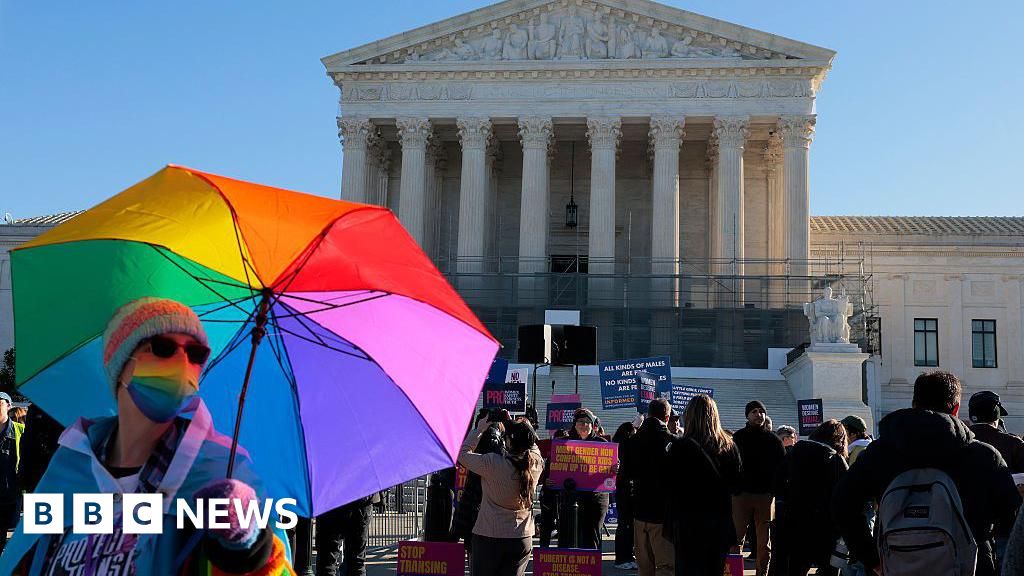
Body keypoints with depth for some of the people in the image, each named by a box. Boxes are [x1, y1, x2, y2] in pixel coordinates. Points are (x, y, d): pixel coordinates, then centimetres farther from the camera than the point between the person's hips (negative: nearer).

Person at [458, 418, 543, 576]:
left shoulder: (493, 463, -19)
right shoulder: (536, 464, -7)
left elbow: (463, 453, -5)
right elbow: (531, 445, 17)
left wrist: (479, 429, 5)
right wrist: (511, 426, 18)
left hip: (489, 537, -4)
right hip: (523, 538, 4)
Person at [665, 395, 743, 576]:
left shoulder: (679, 447, -15)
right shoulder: (730, 447, -2)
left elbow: (667, 482, -8)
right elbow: (737, 485, 8)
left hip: (688, 524, -4)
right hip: (721, 524, 4)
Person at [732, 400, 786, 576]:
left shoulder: (773, 439, 8)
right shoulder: (738, 437, 4)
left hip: (766, 494, 2)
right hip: (742, 494, -2)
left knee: (765, 541, 7)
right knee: (737, 537, -5)